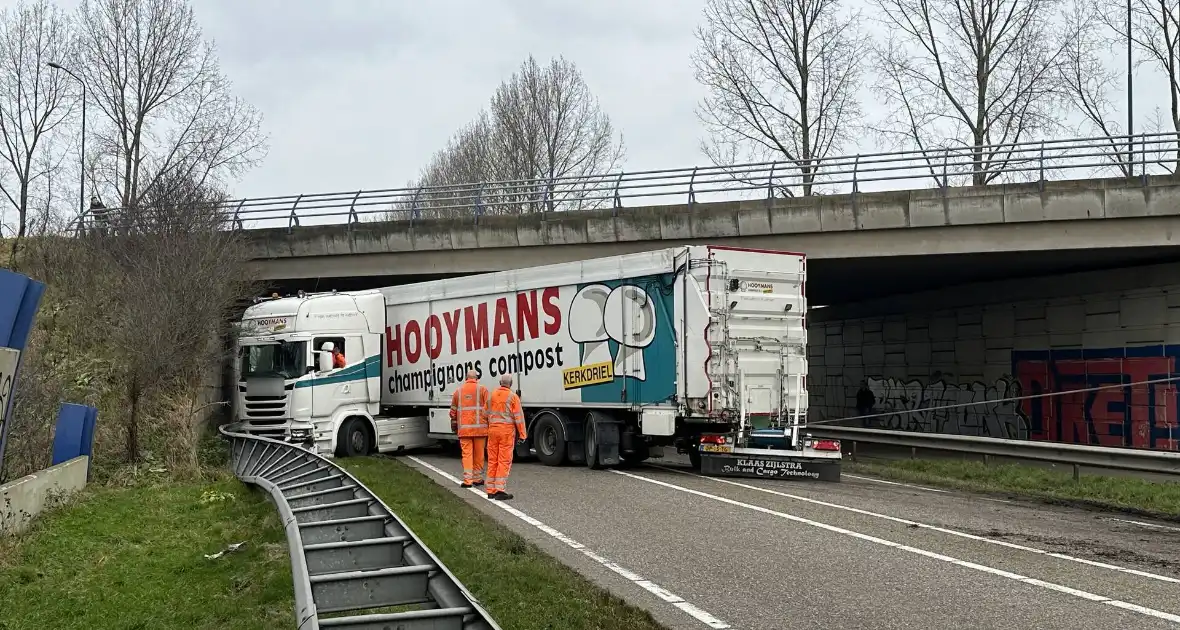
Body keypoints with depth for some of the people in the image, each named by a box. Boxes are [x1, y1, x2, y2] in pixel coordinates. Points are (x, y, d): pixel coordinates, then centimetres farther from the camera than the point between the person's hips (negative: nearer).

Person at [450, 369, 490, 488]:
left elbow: (453, 411, 14)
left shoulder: (458, 390, 9)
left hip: (464, 428, 1)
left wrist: (454, 426, 23)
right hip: (480, 427, -1)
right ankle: (478, 478, 15)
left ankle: (467, 480, -7)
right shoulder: (482, 389, 1)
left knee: (467, 454, 0)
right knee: (479, 454, 8)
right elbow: (488, 409, -4)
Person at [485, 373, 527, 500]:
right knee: (504, 461, -3)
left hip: (493, 430, 5)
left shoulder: (492, 395, 7)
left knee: (492, 460, 9)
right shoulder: (513, 396, -7)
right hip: (507, 430, -5)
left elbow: (487, 414, 12)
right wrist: (523, 434, -3)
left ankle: (491, 490, 12)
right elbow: (518, 417, -8)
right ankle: (500, 490, -9)